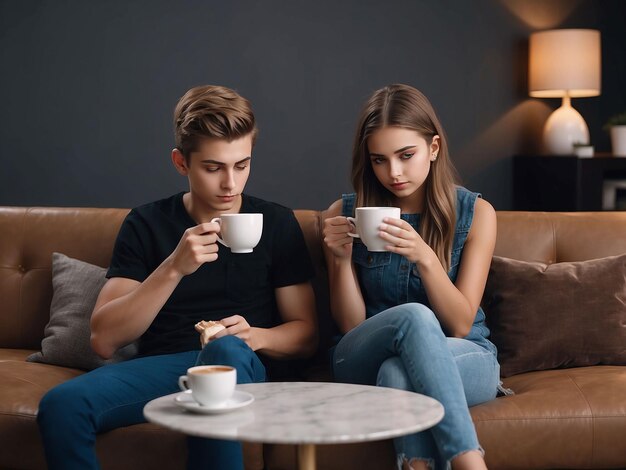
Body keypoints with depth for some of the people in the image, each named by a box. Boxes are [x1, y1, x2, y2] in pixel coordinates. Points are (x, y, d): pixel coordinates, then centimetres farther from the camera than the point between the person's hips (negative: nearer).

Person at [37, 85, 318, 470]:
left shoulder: (277, 223, 7)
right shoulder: (147, 225, 6)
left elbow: (305, 335, 9)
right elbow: (105, 340, -4)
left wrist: (254, 336, -14)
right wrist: (174, 268, -16)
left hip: (243, 367, -1)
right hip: (159, 366, 1)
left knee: (227, 349, -38)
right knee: (61, 405, -29)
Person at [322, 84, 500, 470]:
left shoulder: (475, 213, -3)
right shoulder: (345, 215, -1)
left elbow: (460, 325, -8)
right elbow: (351, 326, 0)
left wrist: (424, 257, -25)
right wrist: (342, 260, -18)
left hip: (464, 358, -1)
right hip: (367, 362, 1)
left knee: (398, 373, -37)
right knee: (414, 316, -35)